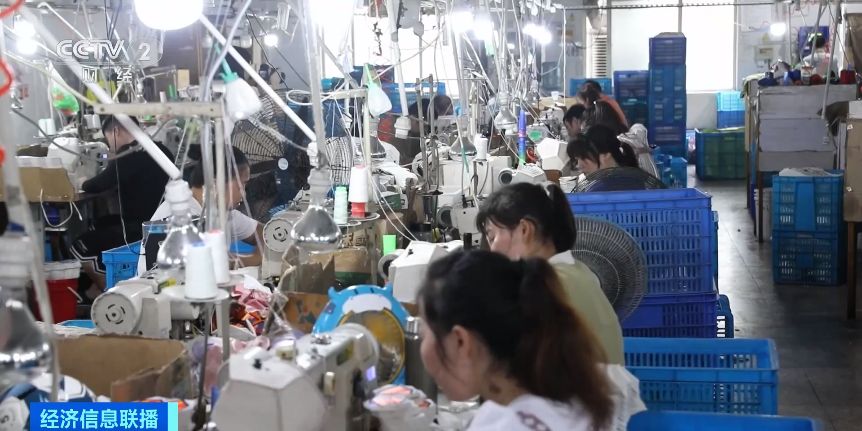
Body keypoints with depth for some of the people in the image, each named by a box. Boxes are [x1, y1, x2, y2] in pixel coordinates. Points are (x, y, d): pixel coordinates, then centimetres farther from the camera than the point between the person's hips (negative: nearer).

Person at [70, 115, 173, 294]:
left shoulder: (126, 160, -19)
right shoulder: (161, 151, 5)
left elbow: (96, 186, -9)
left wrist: (82, 184, 12)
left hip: (138, 232, -9)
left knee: (79, 247, 7)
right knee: (98, 226, 29)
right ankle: (100, 284, 32)